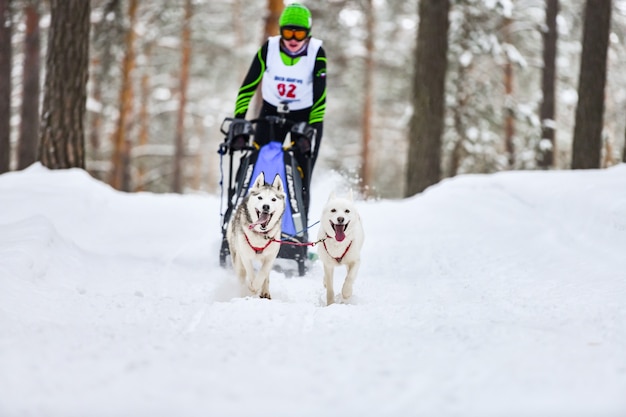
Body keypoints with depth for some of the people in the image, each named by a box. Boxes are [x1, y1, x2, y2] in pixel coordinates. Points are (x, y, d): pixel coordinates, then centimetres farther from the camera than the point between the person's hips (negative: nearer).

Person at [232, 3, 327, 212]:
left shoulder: (316, 53, -19)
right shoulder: (269, 48, -16)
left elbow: (319, 97, -20)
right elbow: (248, 86, -13)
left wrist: (312, 130, -29)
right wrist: (238, 121, -20)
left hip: (305, 116, -2)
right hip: (272, 111, 2)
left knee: (301, 180, -9)